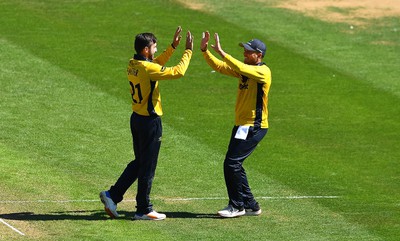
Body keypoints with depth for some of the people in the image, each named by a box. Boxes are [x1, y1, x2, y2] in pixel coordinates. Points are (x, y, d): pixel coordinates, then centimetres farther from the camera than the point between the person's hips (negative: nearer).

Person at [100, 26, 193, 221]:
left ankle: (112, 195, 16)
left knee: (139, 162, 20)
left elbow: (157, 64, 23)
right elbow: (178, 72, -24)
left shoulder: (133, 64, 4)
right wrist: (188, 51, -13)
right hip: (150, 122, -9)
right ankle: (144, 210, 10)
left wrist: (173, 47, 20)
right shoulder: (147, 68, -22)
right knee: (147, 167, 2)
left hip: (137, 118, 9)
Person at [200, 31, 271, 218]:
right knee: (233, 165, 11)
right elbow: (218, 66, 10)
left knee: (232, 163, -12)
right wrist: (205, 50, -3)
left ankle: (237, 206, -3)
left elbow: (240, 68, -30)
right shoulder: (244, 70, 13)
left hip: (254, 127, -9)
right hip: (242, 125, 9)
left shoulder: (263, 71, -13)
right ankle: (251, 206, 19)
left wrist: (221, 52, -32)